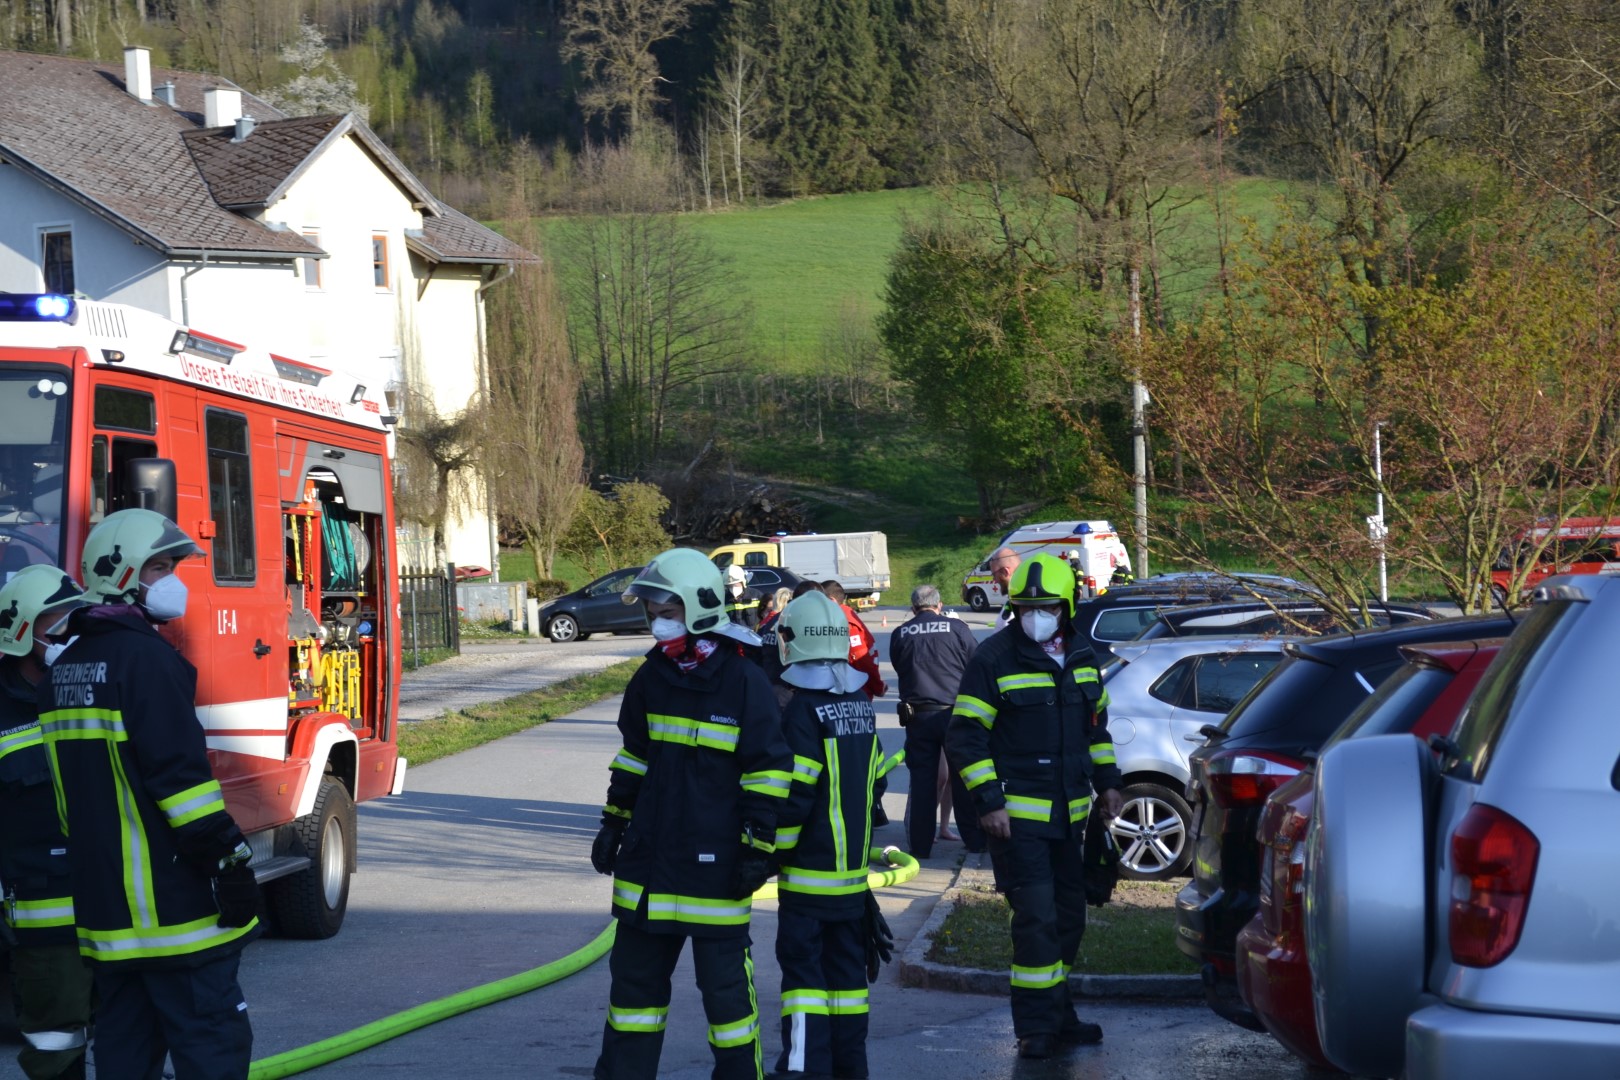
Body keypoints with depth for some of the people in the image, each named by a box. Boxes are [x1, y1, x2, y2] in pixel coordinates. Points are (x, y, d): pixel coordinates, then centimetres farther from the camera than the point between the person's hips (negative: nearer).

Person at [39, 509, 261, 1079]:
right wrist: (229, 861, -17)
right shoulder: (146, 658, -13)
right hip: (172, 902, -9)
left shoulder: (64, 670, 16)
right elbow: (181, 774, -20)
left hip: (103, 903, 9)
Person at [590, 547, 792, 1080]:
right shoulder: (651, 678, 7)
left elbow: (768, 773, -11)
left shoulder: (744, 682, -11)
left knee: (725, 985, 1)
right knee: (635, 975, 13)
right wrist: (613, 826, 17)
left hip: (715, 867, -6)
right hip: (649, 859, 6)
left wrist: (759, 850, -13)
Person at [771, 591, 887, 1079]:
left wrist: (776, 849, -7)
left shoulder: (804, 711, -16)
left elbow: (794, 794, -19)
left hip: (809, 868, -7)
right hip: (854, 865, 7)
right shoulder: (862, 705, 8)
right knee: (847, 961, 12)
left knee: (803, 962, -4)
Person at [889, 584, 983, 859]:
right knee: (963, 778, 8)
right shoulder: (956, 628, -5)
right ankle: (974, 839, 14)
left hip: (917, 715, 1)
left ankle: (920, 844, 7)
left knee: (922, 780, 7)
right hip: (955, 711, -1)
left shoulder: (900, 635, 1)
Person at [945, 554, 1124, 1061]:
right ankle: (1037, 1027, -5)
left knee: (1068, 917, 13)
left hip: (1069, 813, 7)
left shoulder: (1080, 656, 9)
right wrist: (989, 802, -15)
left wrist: (1107, 782, 17)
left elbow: (1096, 723, 23)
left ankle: (1056, 1014, 25)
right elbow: (965, 736, -10)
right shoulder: (994, 659, -11)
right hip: (1016, 813, -7)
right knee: (1036, 918, -11)